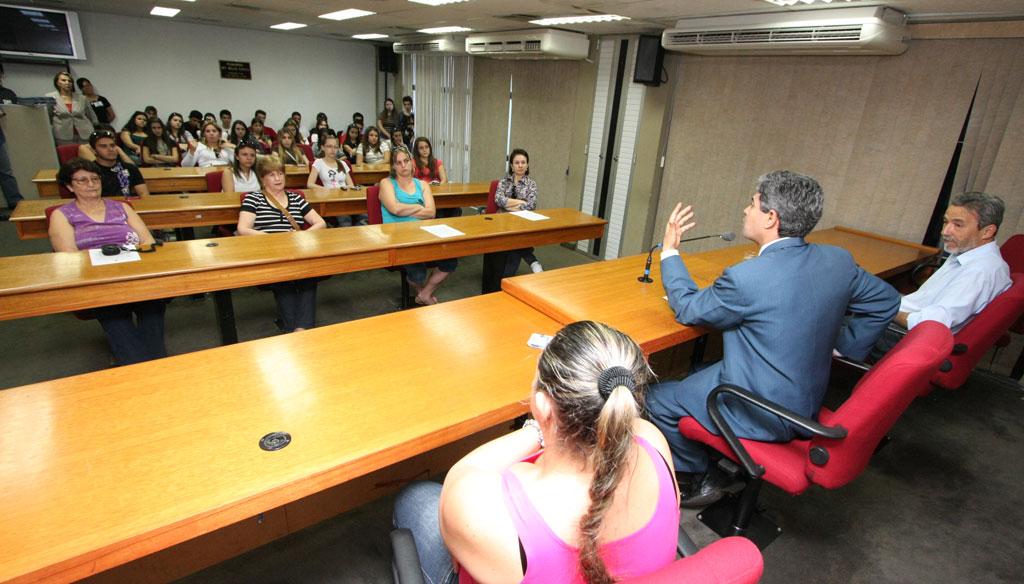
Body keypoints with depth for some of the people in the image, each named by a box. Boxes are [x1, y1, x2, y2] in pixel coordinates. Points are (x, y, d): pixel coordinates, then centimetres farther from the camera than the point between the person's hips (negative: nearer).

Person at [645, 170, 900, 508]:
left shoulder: (745, 278, -28)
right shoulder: (838, 260, -6)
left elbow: (688, 309, -11)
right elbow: (886, 302, 10)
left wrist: (670, 250, -1)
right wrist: (843, 347, 13)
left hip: (761, 416, -8)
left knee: (656, 400, 6)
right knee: (701, 371, 25)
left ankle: (697, 479, 24)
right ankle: (715, 465, 31)